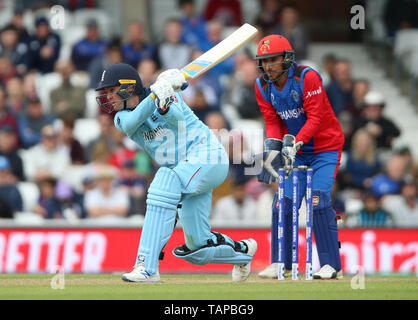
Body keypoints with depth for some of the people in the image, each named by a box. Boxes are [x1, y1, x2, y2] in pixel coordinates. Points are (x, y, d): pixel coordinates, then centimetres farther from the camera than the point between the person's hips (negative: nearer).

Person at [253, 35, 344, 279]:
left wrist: (295, 143, -36)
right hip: (296, 152, 6)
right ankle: (281, 263, 9)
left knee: (319, 200, -20)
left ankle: (331, 264, -16)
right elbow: (272, 121, -2)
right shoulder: (263, 86, -2)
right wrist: (273, 148, -21)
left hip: (325, 148, -6)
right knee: (284, 202, -3)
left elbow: (316, 117, -24)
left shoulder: (307, 77, -20)